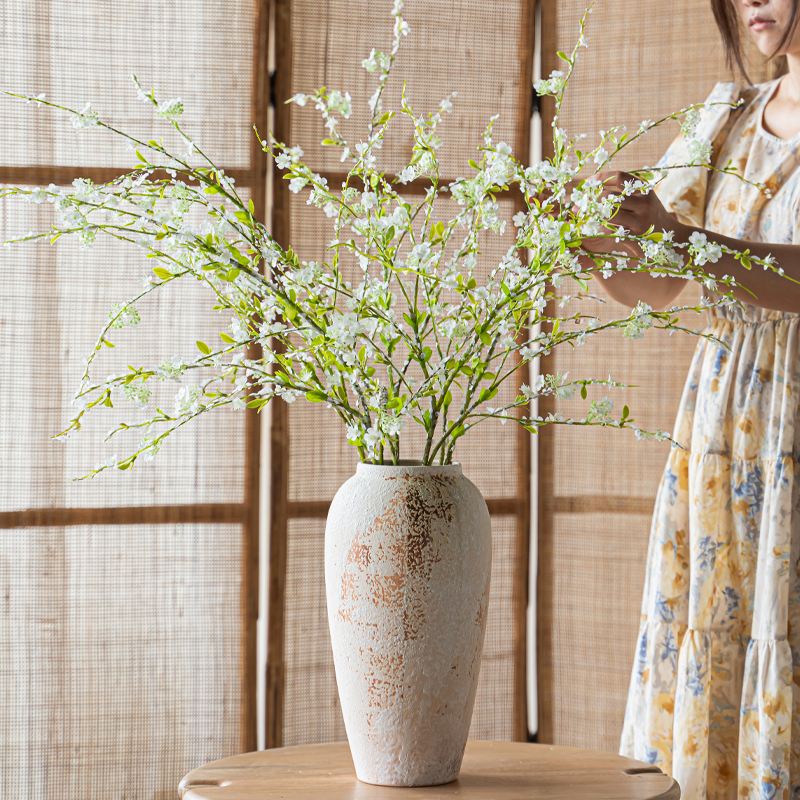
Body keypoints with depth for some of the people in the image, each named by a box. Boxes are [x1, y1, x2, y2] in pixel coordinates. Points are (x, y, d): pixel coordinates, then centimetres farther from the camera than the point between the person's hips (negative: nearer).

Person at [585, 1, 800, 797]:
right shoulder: (728, 119, 13)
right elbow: (650, 288, 12)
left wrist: (680, 238, -27)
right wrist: (597, 232, -7)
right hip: (720, 431, 5)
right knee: (704, 657, 4)